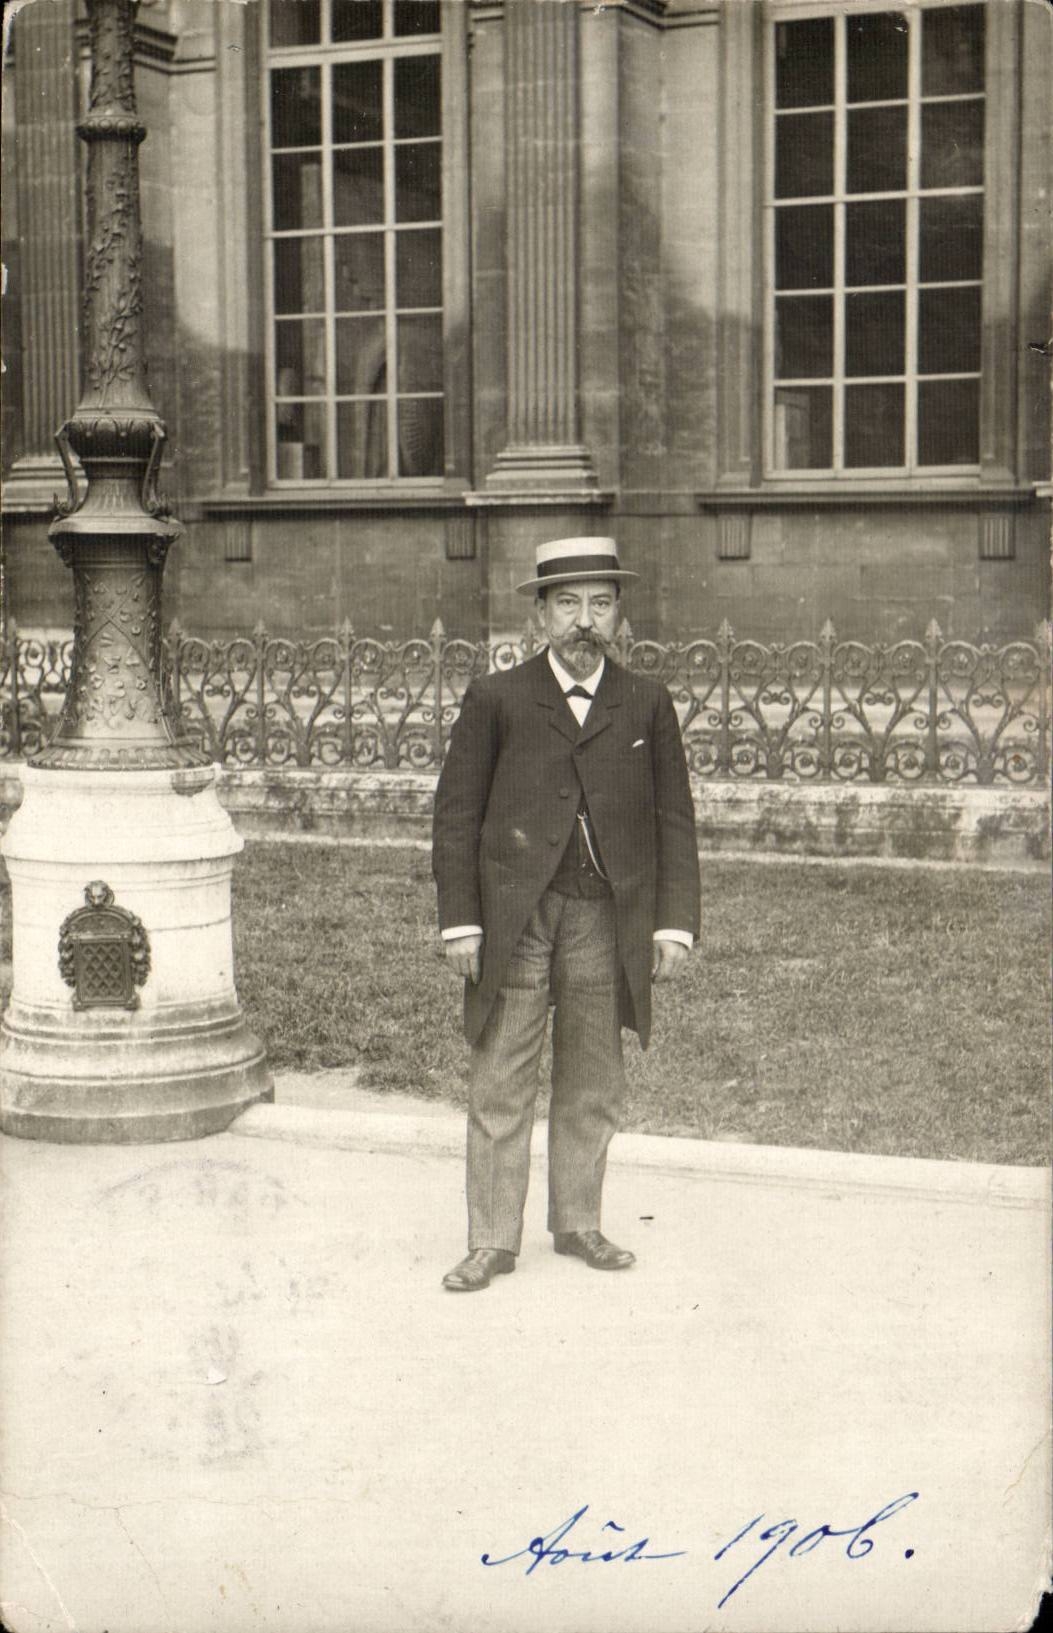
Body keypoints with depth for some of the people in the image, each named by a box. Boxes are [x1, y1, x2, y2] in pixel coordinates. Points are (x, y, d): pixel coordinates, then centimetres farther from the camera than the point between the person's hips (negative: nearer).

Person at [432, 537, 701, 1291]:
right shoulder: (497, 699, 3)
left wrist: (675, 922, 1)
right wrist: (460, 921, -4)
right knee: (500, 1085, 1)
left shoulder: (647, 705, 8)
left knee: (592, 1086, 11)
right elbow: (457, 814, 3)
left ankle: (578, 1224, 25)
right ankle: (493, 1240, 11)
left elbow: (674, 820, 8)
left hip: (608, 919, 2)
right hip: (515, 917, -2)